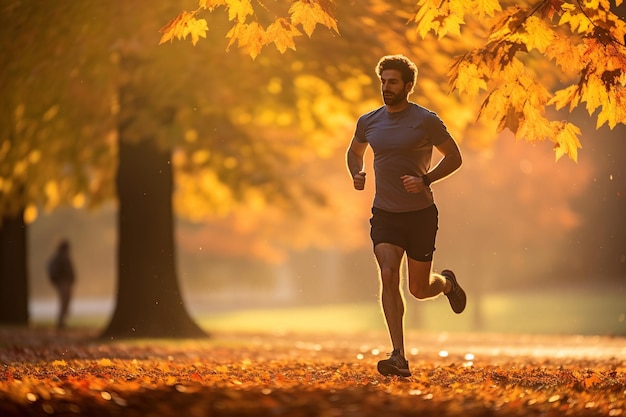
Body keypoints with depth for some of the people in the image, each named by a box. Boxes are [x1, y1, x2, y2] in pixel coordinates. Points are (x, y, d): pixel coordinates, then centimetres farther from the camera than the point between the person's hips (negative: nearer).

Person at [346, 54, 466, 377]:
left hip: (420, 214, -2)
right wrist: (356, 174, 0)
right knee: (388, 276, -18)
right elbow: (354, 152, 22)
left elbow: (454, 157, -1)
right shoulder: (368, 122, 3)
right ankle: (399, 358, -19)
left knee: (419, 289, 5)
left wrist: (426, 180, -16)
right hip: (384, 214, 2)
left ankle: (447, 282, 44)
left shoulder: (426, 121, -8)